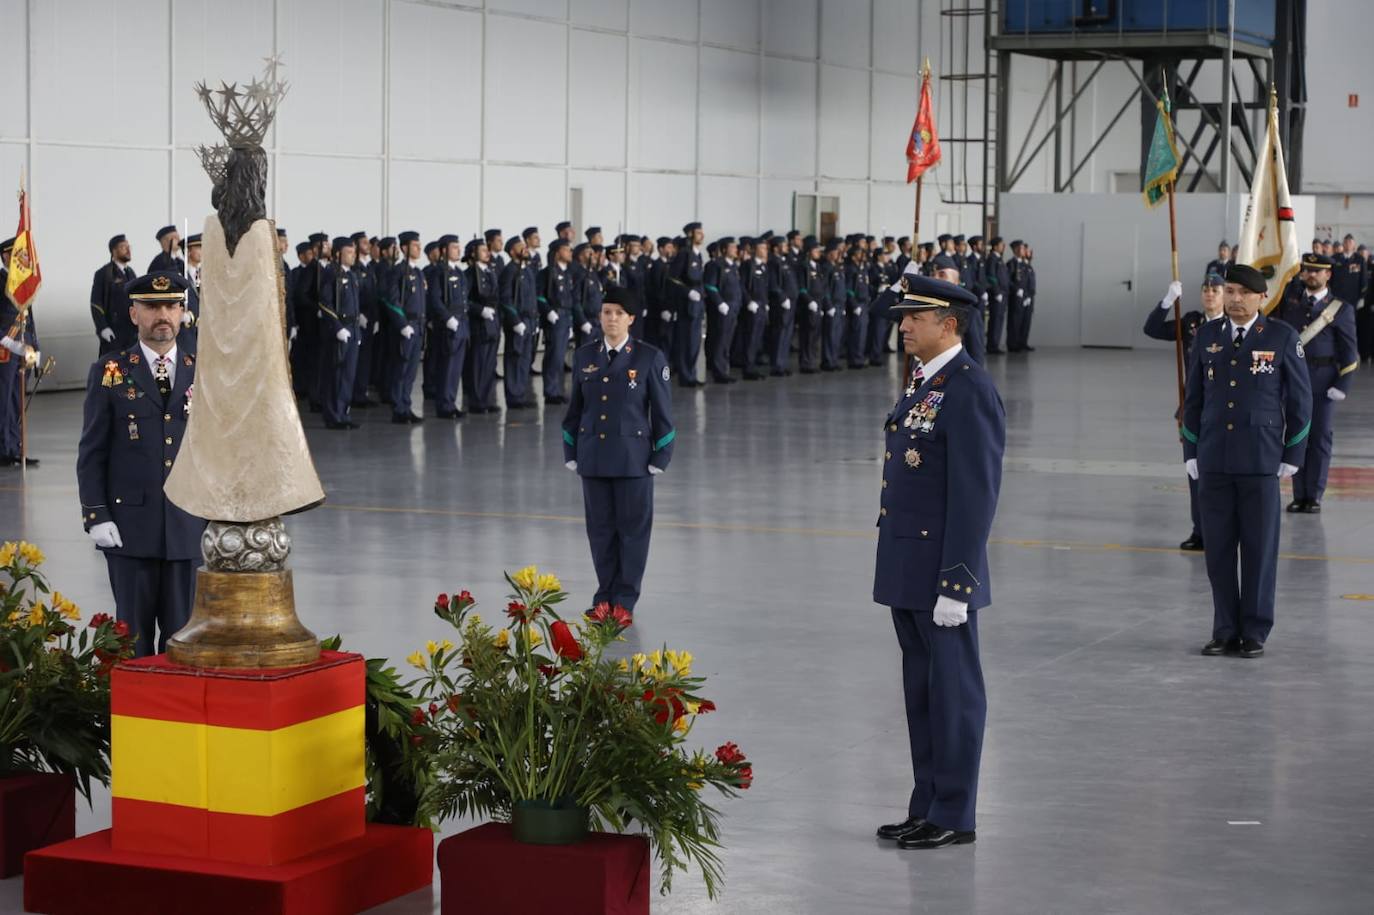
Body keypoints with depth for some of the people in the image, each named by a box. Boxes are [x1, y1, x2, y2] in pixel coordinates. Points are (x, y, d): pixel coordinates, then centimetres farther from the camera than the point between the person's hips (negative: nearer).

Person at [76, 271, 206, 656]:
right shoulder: (109, 373, 3)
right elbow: (91, 453, 2)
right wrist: (96, 516, -7)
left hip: (188, 527, 2)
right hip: (130, 527, -2)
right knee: (134, 635, 3)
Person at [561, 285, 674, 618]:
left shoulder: (650, 358, -4)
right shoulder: (584, 356, 7)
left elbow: (662, 412, -2)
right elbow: (575, 407, 13)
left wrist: (660, 458, -5)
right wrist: (571, 453, 9)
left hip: (633, 458, -3)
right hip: (593, 458, 3)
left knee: (632, 526, 3)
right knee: (600, 527, 8)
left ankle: (625, 597, 12)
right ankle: (605, 594, 20)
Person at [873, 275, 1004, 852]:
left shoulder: (969, 393, -16)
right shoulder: (921, 385, 14)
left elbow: (975, 496, -19)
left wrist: (955, 586, -21)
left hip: (943, 571, -9)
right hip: (906, 568, 9)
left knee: (953, 691, 0)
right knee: (920, 689, 14)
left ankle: (954, 818, 8)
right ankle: (926, 808, 23)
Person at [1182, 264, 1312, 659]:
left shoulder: (1282, 337, -3)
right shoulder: (1207, 336, 6)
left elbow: (1300, 399, 0)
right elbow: (1194, 397, 12)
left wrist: (1292, 456, -2)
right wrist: (1191, 453, 7)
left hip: (1261, 462, -3)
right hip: (1214, 461, 3)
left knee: (1259, 549, 1)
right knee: (1218, 549, 4)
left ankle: (1255, 633, 9)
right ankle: (1226, 631, 13)